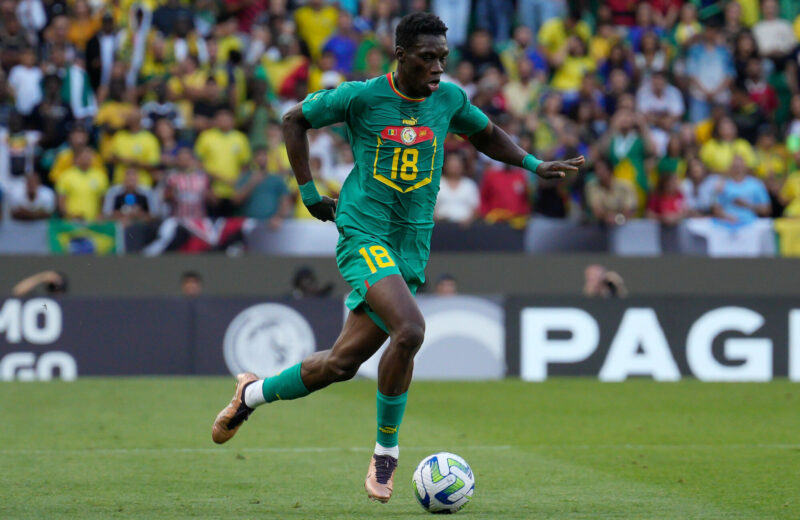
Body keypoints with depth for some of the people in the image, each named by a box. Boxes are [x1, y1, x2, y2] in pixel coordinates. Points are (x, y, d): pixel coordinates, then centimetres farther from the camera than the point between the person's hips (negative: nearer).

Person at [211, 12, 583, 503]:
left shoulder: (449, 99, 5)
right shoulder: (362, 97, -7)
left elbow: (487, 134, 25)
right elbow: (296, 118, 7)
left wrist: (533, 164, 10)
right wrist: (308, 191, 4)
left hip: (413, 249, 5)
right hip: (364, 234, -5)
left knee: (342, 362, 5)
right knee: (409, 330, -28)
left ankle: (253, 393, 32)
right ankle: (386, 451, -10)